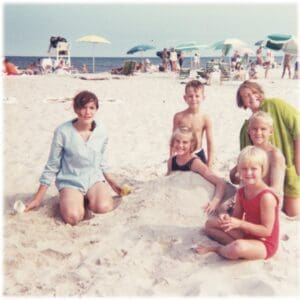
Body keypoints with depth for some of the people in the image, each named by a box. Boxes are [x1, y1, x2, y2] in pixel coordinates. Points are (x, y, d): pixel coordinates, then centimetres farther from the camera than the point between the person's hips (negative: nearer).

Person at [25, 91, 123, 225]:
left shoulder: (101, 131, -4)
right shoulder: (63, 132, -15)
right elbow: (52, 166, -6)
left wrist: (113, 183, 14)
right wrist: (37, 199, -3)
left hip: (95, 178, 3)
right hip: (70, 182, -2)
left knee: (103, 208, -28)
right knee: (73, 217, -28)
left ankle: (90, 198, 7)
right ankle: (67, 199, 7)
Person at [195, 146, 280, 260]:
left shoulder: (266, 196, -25)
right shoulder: (241, 192, 0)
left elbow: (267, 231, -24)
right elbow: (236, 217, 6)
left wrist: (240, 224, -28)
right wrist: (227, 219, -18)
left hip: (264, 245, -8)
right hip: (246, 234, 8)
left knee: (238, 248, -40)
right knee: (210, 224, 11)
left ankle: (215, 248, -8)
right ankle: (233, 244, -9)